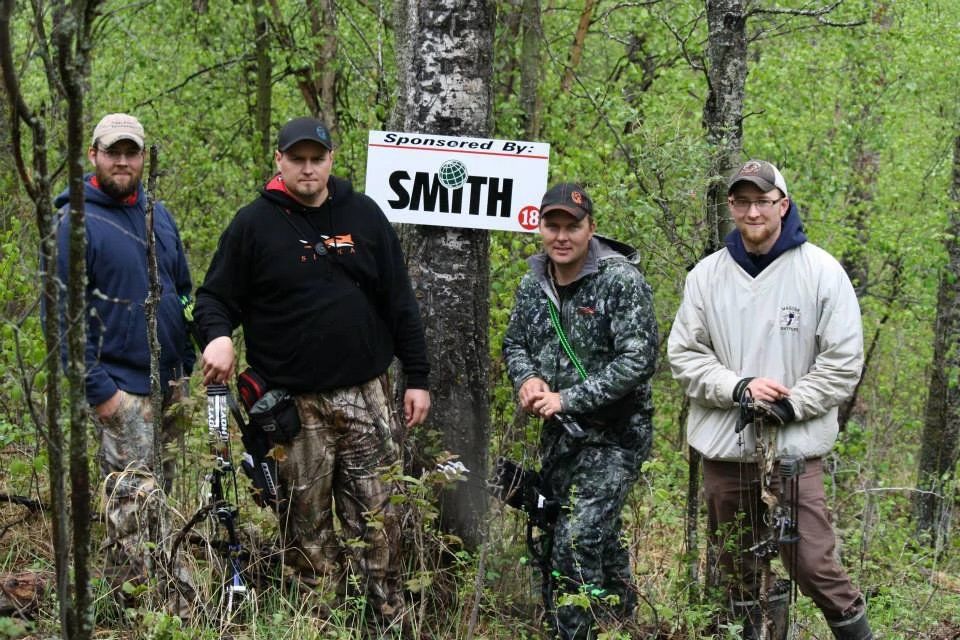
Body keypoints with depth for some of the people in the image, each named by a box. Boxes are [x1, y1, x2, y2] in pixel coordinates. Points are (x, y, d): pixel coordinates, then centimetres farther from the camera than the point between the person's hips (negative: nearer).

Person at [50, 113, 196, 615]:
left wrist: (186, 366, 13)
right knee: (138, 501, -10)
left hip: (168, 385, 7)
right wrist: (98, 389, -16)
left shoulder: (159, 216, 12)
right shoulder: (76, 223, -8)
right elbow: (64, 314, -11)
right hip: (120, 388, -6)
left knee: (156, 496, 14)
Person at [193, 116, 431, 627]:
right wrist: (218, 335, -19)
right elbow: (214, 297, 4)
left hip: (366, 397, 2)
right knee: (307, 524, 3)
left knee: (378, 518, 2)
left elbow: (399, 301, 10)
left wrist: (417, 377, 7)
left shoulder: (364, 216, 7)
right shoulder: (253, 224, 1)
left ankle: (388, 619, 11)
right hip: (294, 406, -1)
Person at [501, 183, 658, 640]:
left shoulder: (621, 280, -16)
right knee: (598, 533, 19)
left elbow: (638, 361, -21)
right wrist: (527, 379, -7)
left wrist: (568, 399, -22)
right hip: (559, 432, 6)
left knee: (577, 542, -15)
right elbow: (515, 343, 17)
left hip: (613, 434, -6)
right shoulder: (533, 284, 4)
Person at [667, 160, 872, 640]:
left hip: (795, 450, -3)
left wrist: (788, 406, -13)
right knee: (737, 573, 12)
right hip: (723, 451, 3)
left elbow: (843, 361, -3)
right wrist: (739, 387, -12)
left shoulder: (821, 271, -2)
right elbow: (683, 355, 4)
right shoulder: (706, 275, 5)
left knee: (812, 565, -8)